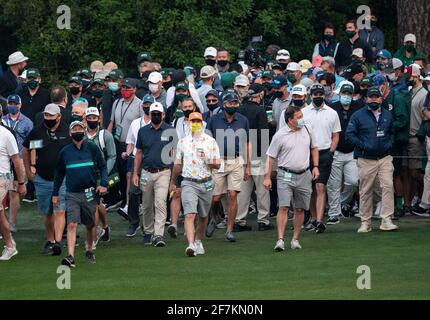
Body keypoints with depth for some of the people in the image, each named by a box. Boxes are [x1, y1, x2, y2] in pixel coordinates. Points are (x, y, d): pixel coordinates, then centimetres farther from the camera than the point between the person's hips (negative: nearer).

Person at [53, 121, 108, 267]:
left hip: (90, 193, 0)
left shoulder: (92, 148, 2)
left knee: (90, 225, 11)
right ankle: (70, 256, -19)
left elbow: (103, 167, 6)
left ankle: (89, 251, 32)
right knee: (71, 224, -13)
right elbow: (59, 173, 15)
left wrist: (103, 184, -9)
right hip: (72, 194, 0)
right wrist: (55, 193, 15)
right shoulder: (65, 152, 6)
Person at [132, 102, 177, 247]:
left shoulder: (170, 131, 1)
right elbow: (139, 153, 13)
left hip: (163, 172, -3)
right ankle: (148, 232, 26)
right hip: (146, 173, 3)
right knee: (146, 205, 10)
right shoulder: (143, 131, 8)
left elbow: (174, 153, 4)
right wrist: (135, 173, 8)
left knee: (160, 203, -14)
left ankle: (159, 235, -17)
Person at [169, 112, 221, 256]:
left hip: (206, 183, 1)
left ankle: (198, 241, 33)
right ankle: (191, 245, -27)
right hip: (189, 183, -1)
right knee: (189, 214, -17)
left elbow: (217, 164, 2)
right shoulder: (183, 142, 7)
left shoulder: (210, 141, 3)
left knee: (203, 216, 13)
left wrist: (208, 161, -19)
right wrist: (173, 182, 22)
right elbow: (178, 164, 18)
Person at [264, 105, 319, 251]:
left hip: (304, 175, 4)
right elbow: (271, 157, -2)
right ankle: (280, 240, -16)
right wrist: (267, 177, -5)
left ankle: (295, 239, 17)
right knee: (284, 207, -13)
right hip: (286, 175, -4)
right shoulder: (280, 135, -6)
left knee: (300, 209, 7)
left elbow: (314, 148, 19)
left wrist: (315, 166, 10)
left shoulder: (307, 130, 5)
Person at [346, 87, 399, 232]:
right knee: (365, 191, 2)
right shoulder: (358, 115, 1)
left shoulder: (387, 115, 13)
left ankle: (386, 220, -15)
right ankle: (365, 222, 11)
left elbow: (392, 133, 24)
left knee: (388, 186, -15)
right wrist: (363, 146, -12)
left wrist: (389, 144, 4)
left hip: (385, 158, 2)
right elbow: (350, 134, -2)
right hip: (366, 159, -2)